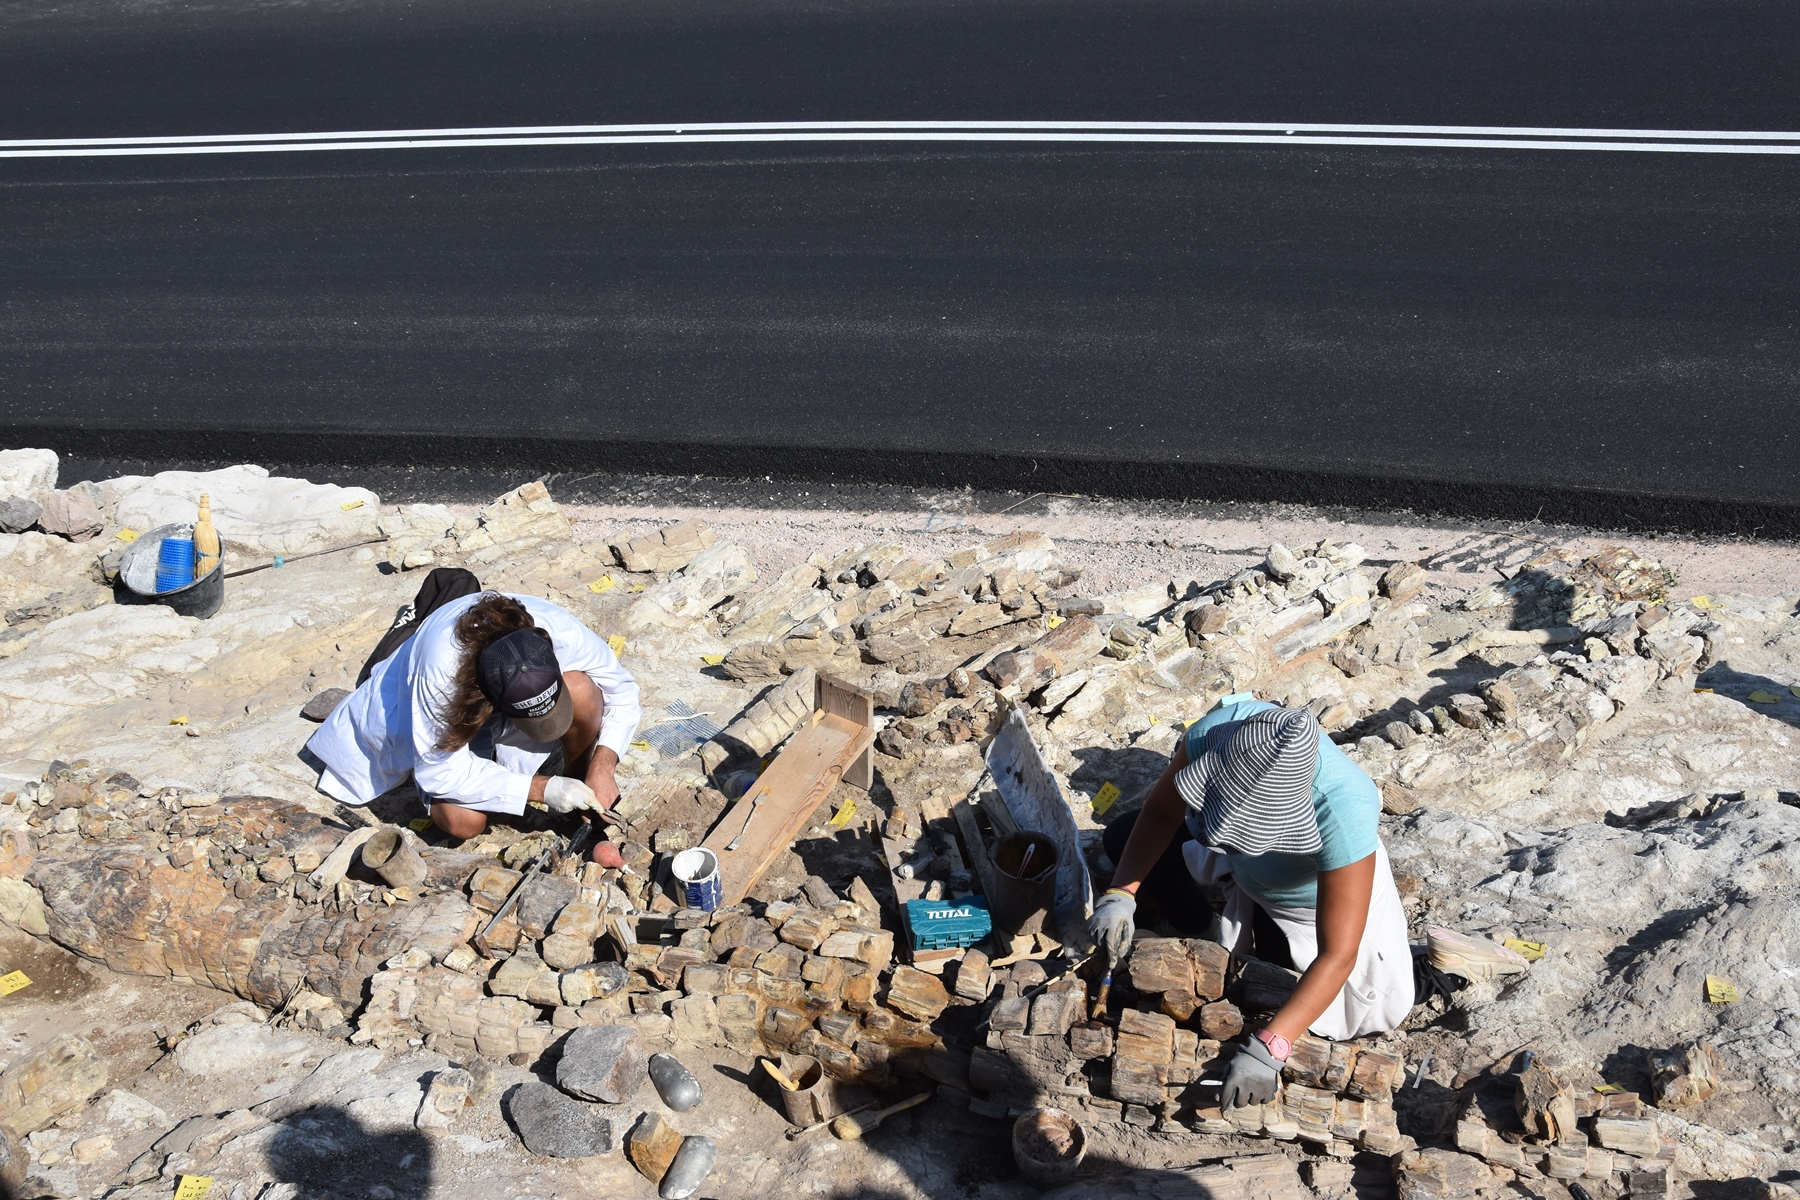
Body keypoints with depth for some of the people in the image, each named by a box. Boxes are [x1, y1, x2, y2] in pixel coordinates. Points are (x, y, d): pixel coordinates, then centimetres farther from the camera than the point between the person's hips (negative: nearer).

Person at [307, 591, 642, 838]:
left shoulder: (562, 632, -36)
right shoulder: (441, 670, -42)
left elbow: (622, 690, -18)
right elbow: (441, 769, -31)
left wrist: (603, 766, -31)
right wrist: (540, 789, -36)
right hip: (455, 720, -1)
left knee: (581, 692, -34)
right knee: (463, 822, -26)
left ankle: (575, 772, -5)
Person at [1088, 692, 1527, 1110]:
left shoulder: (1343, 812, -46)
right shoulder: (1216, 731, -35)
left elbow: (1337, 956, -41)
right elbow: (1160, 810, -16)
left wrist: (1266, 1049, -47)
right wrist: (1121, 894, -28)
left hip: (1330, 893, -4)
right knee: (1123, 838, -2)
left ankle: (1442, 968, 11)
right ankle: (1200, 931, 20)